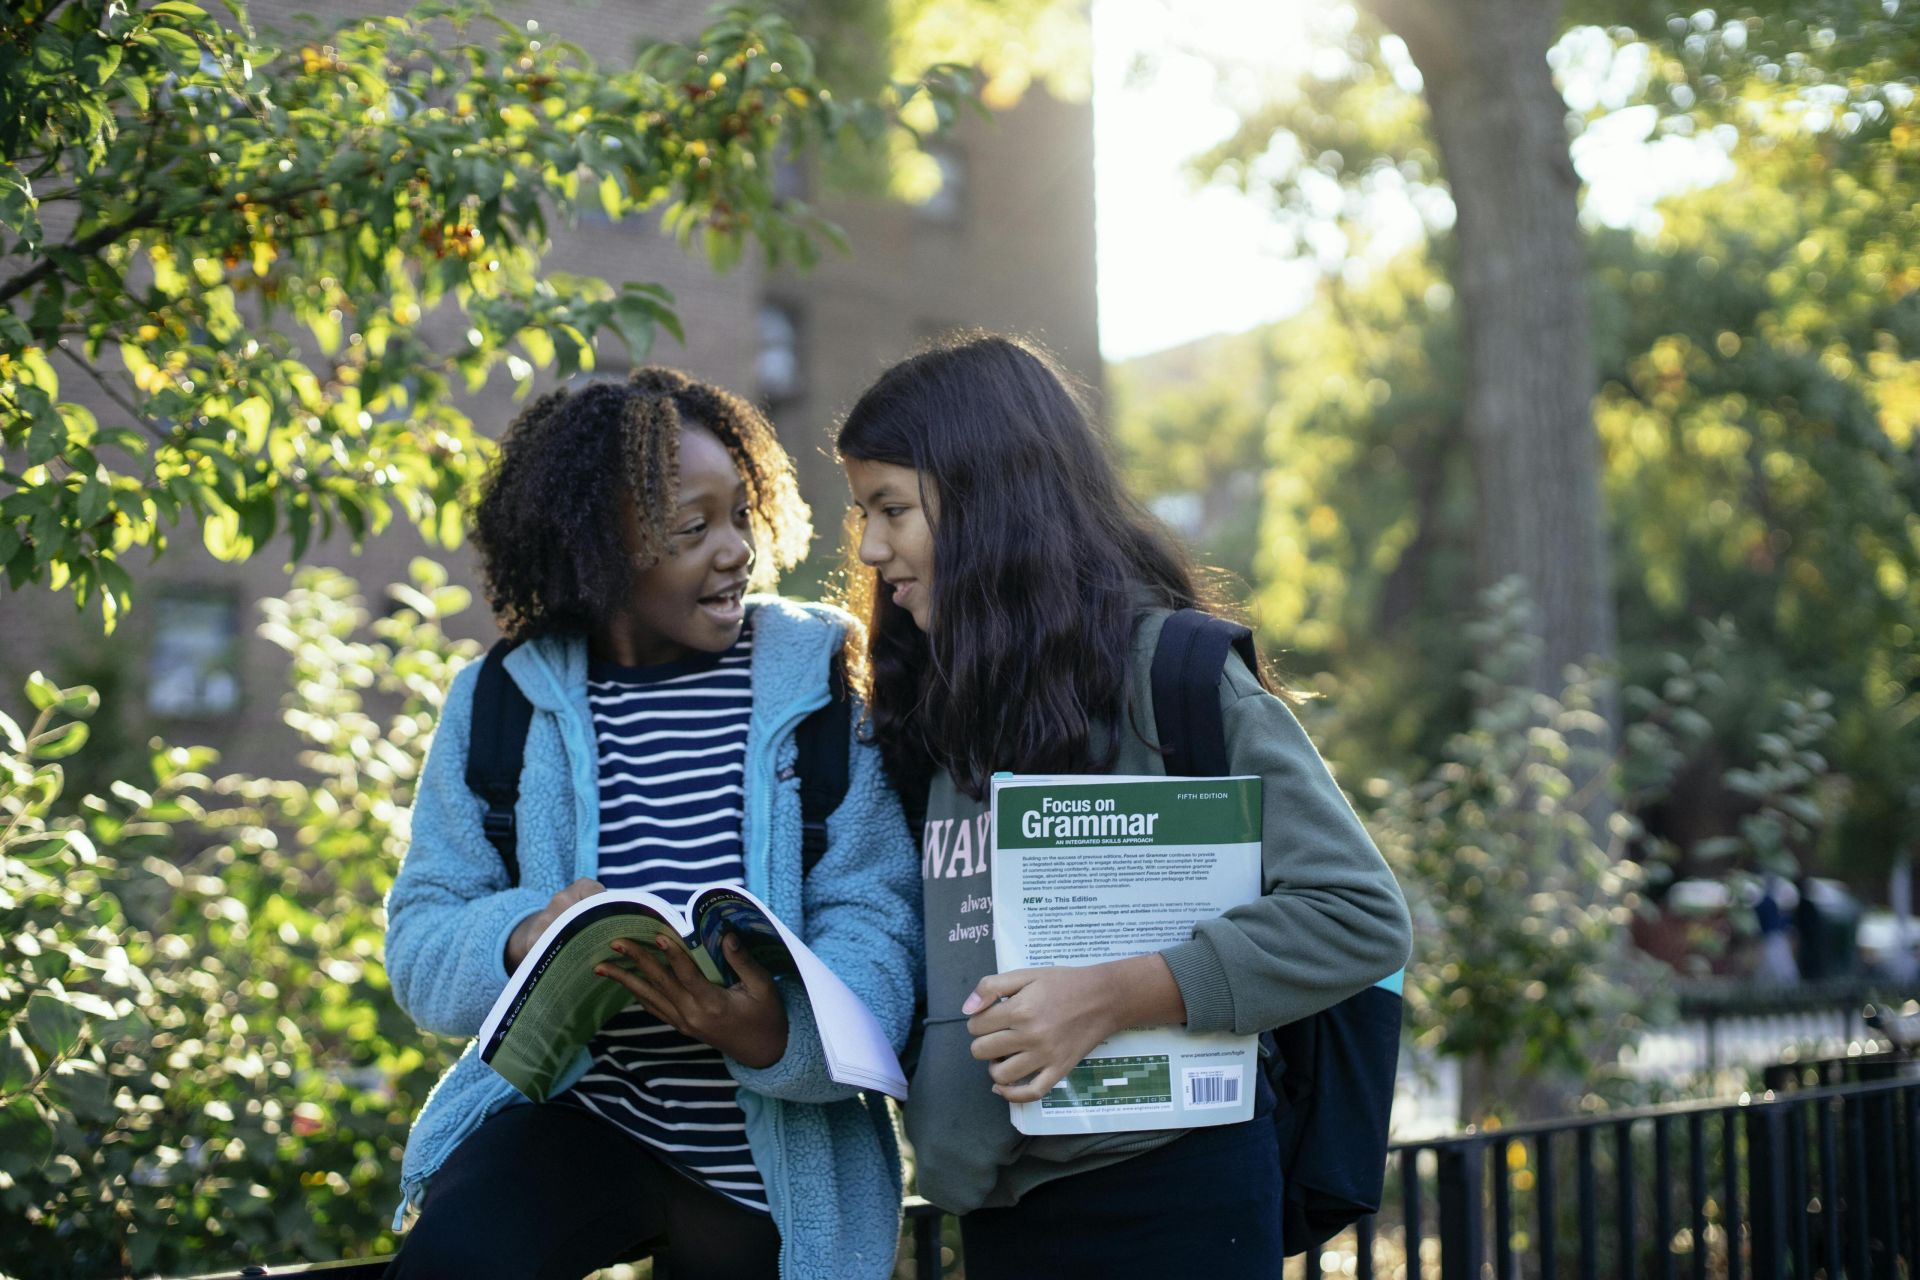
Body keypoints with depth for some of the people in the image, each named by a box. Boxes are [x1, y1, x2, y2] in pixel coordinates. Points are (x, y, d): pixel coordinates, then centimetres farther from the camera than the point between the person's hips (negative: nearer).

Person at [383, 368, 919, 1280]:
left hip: (774, 1159, 0)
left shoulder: (825, 682, -6)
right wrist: (519, 939, -25)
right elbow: (418, 939, -2)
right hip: (575, 1112, 0)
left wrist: (781, 1033, -34)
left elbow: (874, 923, -13)